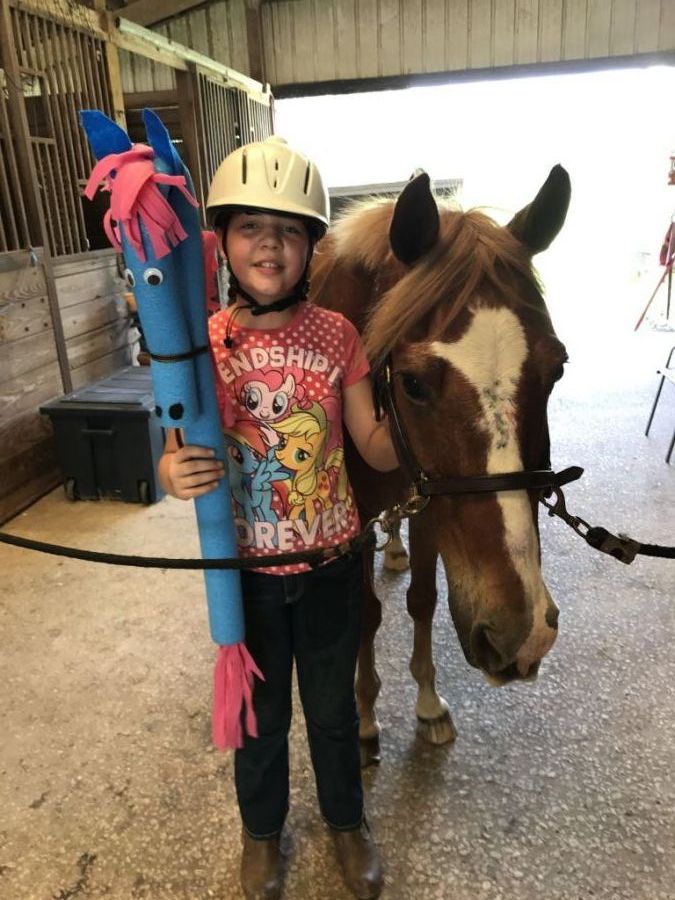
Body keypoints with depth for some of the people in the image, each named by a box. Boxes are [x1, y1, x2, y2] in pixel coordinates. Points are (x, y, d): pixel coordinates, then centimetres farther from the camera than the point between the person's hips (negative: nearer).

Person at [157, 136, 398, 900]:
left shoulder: (337, 335, -11)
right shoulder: (199, 344, -12)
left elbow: (378, 450, -7)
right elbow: (178, 453, -5)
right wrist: (170, 477, -29)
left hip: (331, 560, 0)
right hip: (245, 570, 0)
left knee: (332, 704, 21)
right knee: (259, 711, 22)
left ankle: (346, 821, 52)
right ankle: (262, 830, 53)